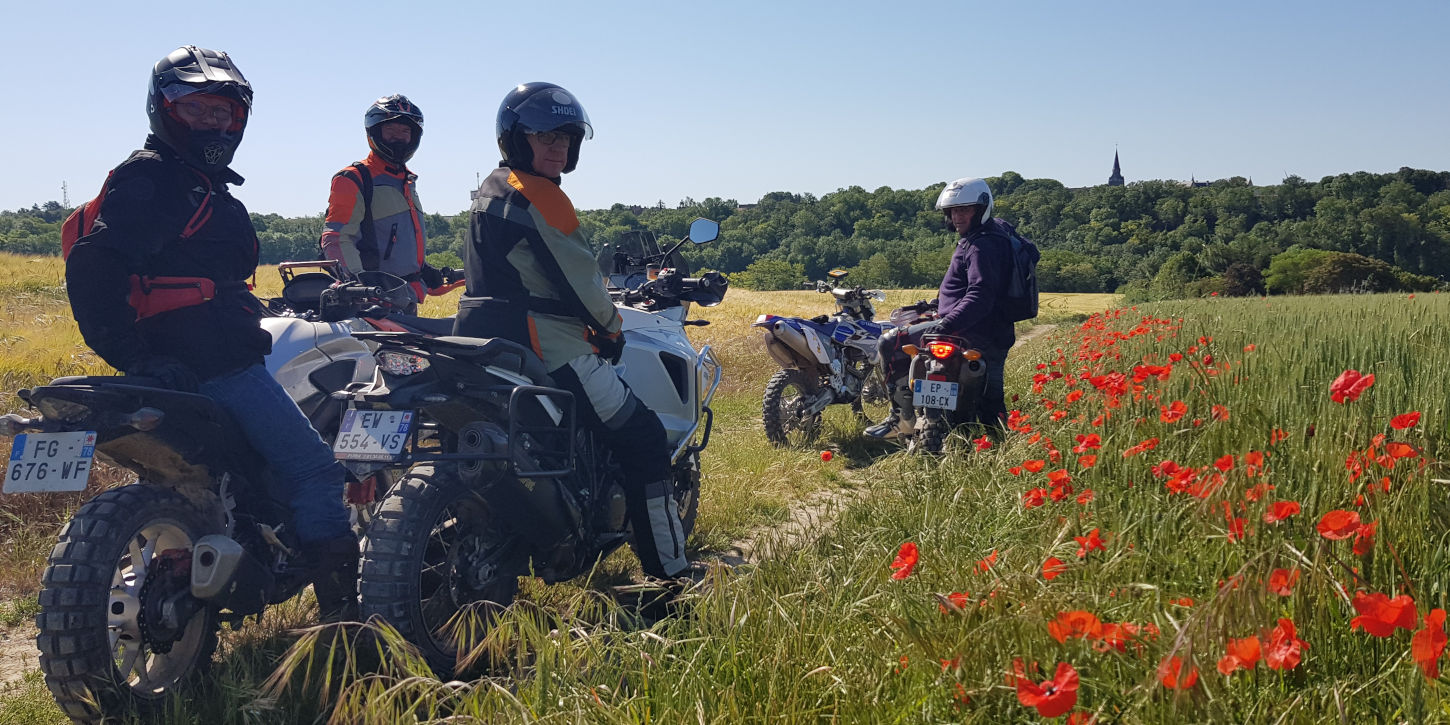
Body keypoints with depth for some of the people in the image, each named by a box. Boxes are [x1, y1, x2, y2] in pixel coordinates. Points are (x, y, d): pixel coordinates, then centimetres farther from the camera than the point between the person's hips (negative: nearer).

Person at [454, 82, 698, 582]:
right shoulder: (537, 196, -14)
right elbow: (579, 278, -13)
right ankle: (671, 573, -5)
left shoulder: (489, 192, 17)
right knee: (642, 440, -5)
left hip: (487, 346, 10)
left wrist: (595, 322, 26)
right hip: (548, 349, -10)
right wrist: (611, 328, 4)